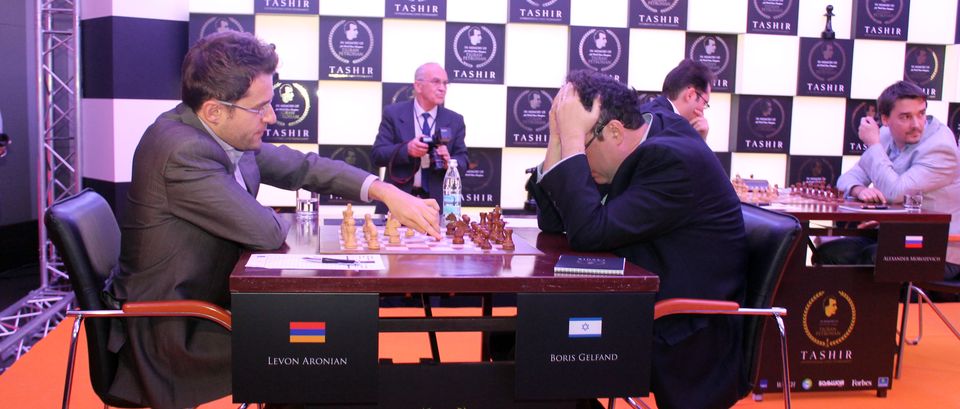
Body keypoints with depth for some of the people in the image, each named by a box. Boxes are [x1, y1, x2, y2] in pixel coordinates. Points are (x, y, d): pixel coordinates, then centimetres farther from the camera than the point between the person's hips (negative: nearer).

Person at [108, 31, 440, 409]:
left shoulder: (227, 133, -2)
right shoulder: (182, 150, -27)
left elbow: (301, 166, 7)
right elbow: (266, 232, -27)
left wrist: (385, 191, -4)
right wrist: (283, 220, -3)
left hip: (206, 299, 8)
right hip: (172, 332, -8)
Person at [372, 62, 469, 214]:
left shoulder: (455, 120, 6)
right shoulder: (393, 113, 0)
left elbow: (463, 163, 3)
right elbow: (378, 155, -6)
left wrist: (449, 162, -21)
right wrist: (406, 149, -24)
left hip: (437, 203, 2)